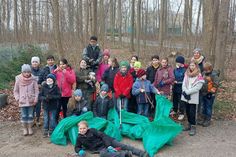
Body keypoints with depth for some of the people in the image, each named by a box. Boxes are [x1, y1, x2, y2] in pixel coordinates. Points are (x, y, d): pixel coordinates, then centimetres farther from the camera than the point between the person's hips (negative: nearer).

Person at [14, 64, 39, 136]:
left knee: (30, 115, 8)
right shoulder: (18, 79, -6)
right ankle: (25, 129, 23)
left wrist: (35, 99, -7)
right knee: (23, 116, 7)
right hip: (22, 102, 0)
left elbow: (36, 90, -1)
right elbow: (16, 91, 3)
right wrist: (18, 99, -4)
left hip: (31, 101, 0)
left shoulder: (33, 80, -7)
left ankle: (30, 128, 24)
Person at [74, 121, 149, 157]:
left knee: (124, 146, -16)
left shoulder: (92, 130, -2)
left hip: (107, 142, -1)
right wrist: (80, 151, -12)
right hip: (100, 148, 1)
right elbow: (77, 147, 15)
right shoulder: (79, 138, 6)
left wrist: (109, 146, -20)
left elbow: (103, 135, -7)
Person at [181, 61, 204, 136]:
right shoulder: (186, 74, 10)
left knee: (192, 112, -6)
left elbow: (197, 88, -13)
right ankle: (189, 125, 25)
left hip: (193, 98, -5)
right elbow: (183, 85, 4)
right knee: (187, 111, 11)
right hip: (186, 97, 5)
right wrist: (185, 93, -11)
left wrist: (187, 92, -15)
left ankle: (193, 127, 1)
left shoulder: (199, 76, -5)